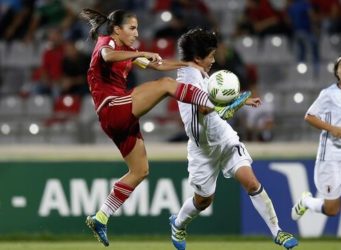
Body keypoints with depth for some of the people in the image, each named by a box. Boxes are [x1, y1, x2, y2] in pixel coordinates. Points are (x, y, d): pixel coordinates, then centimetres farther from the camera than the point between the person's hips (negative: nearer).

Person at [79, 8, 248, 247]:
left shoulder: (125, 51, 24)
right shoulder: (106, 43, -2)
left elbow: (158, 65, 28)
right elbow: (107, 56, -28)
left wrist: (187, 64, 17)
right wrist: (141, 54, -33)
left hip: (122, 119, 10)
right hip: (112, 109, -10)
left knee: (140, 171, 11)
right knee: (166, 84, -17)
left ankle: (100, 218, 10)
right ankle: (220, 109, -23)